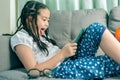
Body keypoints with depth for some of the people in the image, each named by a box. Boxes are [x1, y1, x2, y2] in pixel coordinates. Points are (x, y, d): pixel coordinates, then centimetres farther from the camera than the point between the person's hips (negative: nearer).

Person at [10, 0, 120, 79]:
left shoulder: (41, 35, 24)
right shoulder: (20, 37, -3)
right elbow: (33, 70, -14)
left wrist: (68, 49, -1)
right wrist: (62, 54, -15)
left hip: (71, 62, 9)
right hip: (61, 71, -9)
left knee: (96, 28, -10)